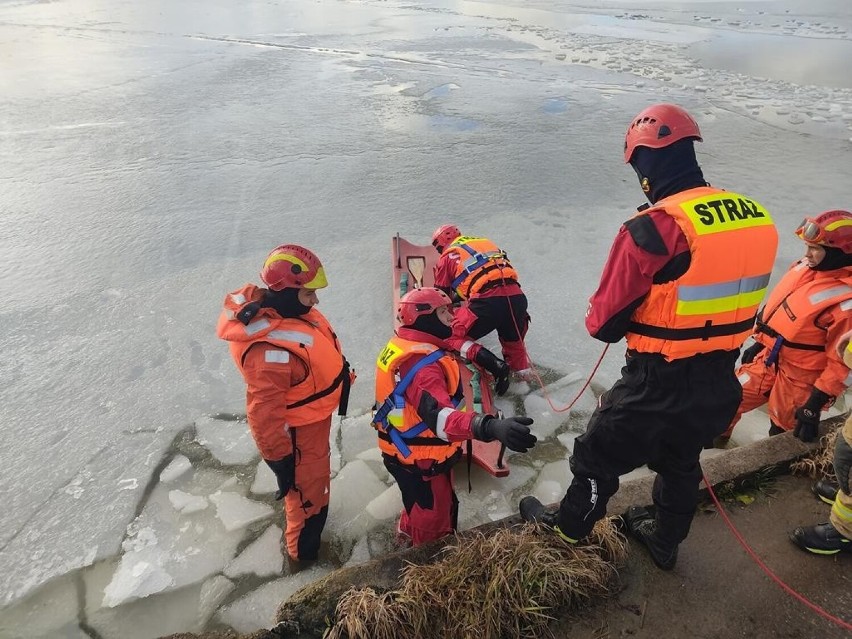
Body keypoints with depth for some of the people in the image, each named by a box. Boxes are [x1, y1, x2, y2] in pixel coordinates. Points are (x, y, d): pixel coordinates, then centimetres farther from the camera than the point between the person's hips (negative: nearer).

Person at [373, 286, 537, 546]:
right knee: (434, 519, 15)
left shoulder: (403, 343, -3)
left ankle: (408, 539, 63)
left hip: (405, 449, 10)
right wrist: (490, 427, -66)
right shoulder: (423, 364, -36)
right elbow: (439, 414, -52)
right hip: (419, 460, -10)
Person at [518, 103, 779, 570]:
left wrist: (597, 321, 5)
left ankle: (567, 530, 43)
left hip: (658, 386, -6)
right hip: (720, 387, 7)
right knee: (680, 464, 30)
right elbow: (733, 299, 9)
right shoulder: (756, 216, -2)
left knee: (598, 459, 18)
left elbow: (604, 323, -17)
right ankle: (664, 542, 53)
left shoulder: (653, 229, -25)